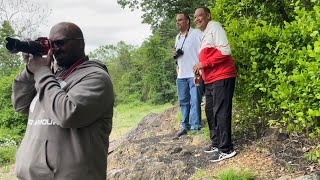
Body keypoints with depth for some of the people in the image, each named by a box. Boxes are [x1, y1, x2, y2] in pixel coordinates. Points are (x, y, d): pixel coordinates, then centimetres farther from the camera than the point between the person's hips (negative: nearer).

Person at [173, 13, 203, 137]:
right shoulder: (178, 37, 21)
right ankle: (185, 126, 22)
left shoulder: (196, 33, -3)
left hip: (194, 74, -7)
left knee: (195, 101, -8)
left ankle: (196, 127, -2)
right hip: (181, 75, 7)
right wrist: (175, 55, 9)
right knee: (183, 101, 11)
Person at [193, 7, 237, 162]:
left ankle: (226, 149, -2)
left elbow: (225, 51, -18)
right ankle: (216, 143, 27)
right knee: (210, 111, 15)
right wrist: (201, 70, 10)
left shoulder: (215, 27, -6)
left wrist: (203, 63, -17)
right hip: (210, 80, 10)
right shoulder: (204, 34, 21)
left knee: (221, 113, -9)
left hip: (222, 78, -10)